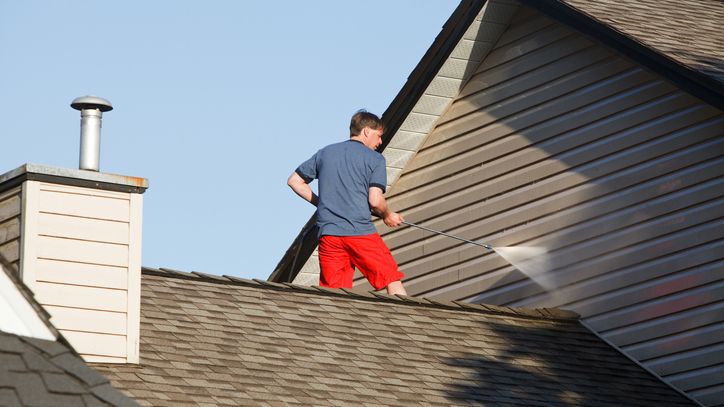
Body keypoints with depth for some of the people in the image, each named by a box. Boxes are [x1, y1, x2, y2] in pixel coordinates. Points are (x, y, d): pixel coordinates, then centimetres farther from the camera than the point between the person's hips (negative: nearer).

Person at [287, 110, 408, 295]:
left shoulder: (325, 153, 16)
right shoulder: (374, 158, 3)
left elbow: (294, 181, 19)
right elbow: (375, 200, -7)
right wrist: (387, 216, 12)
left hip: (328, 233, 4)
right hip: (361, 230, -4)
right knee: (392, 281, 5)